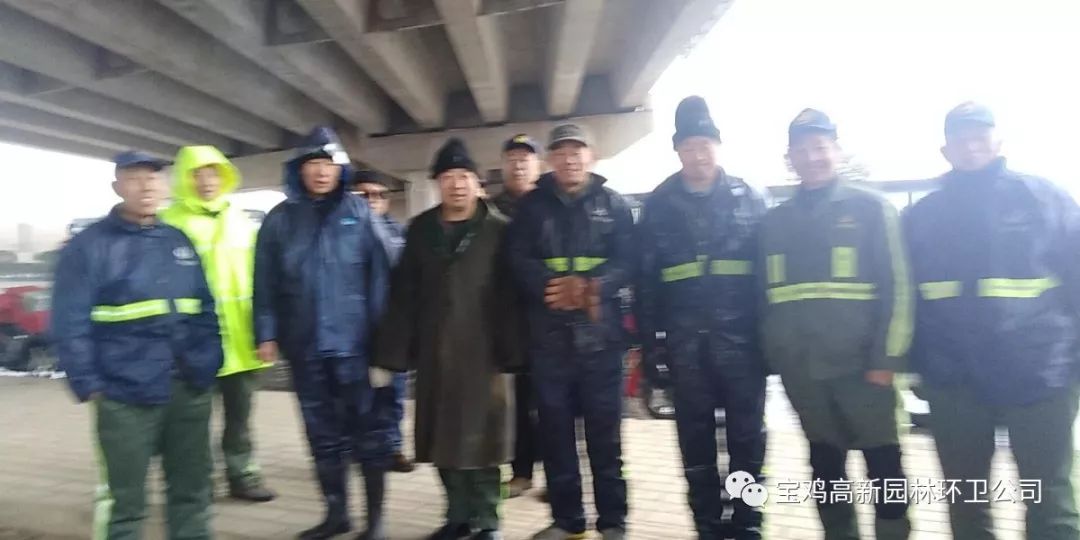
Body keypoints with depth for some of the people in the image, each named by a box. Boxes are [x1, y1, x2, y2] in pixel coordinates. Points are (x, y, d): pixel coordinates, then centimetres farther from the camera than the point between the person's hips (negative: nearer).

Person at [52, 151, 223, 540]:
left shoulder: (180, 242, 12)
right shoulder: (90, 245, -3)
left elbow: (206, 312, 13)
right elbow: (71, 323, -7)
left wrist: (208, 366, 6)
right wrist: (87, 384, -12)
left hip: (190, 390, 5)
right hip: (126, 394, -4)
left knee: (192, 491, 15)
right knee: (125, 501, 5)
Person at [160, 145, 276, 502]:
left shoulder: (239, 221, 11)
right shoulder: (171, 222, -6)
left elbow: (255, 274, 14)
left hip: (239, 335, 5)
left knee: (239, 413, 14)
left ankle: (242, 474, 26)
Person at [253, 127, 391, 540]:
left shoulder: (360, 213, -2)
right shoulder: (280, 219, 5)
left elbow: (379, 274, -6)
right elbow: (265, 284, 5)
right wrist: (266, 334, -1)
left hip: (353, 340, -3)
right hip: (304, 344, 3)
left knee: (368, 428, 5)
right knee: (322, 431, 14)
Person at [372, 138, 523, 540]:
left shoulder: (499, 230, -2)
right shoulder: (421, 230, 7)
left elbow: (509, 296, -7)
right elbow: (403, 295, 3)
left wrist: (508, 355, -12)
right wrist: (392, 354, -1)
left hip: (482, 352, -3)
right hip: (434, 353, 4)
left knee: (480, 437, 4)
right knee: (444, 438, 12)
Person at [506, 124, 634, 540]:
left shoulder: (613, 204, 8)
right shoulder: (532, 205, 11)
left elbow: (626, 262, -3)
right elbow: (518, 261, 0)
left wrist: (592, 287, -21)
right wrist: (552, 286, -19)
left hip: (600, 332, -1)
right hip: (548, 333, 2)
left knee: (604, 427, 4)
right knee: (555, 426, 8)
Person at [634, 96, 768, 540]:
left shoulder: (748, 198, 4)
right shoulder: (660, 205, 4)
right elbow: (646, 277, 3)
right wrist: (649, 338, -2)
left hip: (741, 337, 0)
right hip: (686, 341, 1)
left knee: (746, 435, 10)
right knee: (696, 439, 11)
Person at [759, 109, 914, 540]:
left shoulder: (870, 208, 0)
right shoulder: (775, 221, 10)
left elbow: (897, 287, -4)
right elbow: (767, 294, 12)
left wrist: (887, 358, -9)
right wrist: (774, 358, 7)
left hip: (860, 365, -3)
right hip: (802, 371, 4)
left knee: (883, 466, 7)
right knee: (825, 467, 15)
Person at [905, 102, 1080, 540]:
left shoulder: (1043, 198, 2)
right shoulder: (922, 215, 7)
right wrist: (915, 363, 3)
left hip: (1039, 375, -2)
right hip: (953, 382, 2)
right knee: (965, 501, 15)